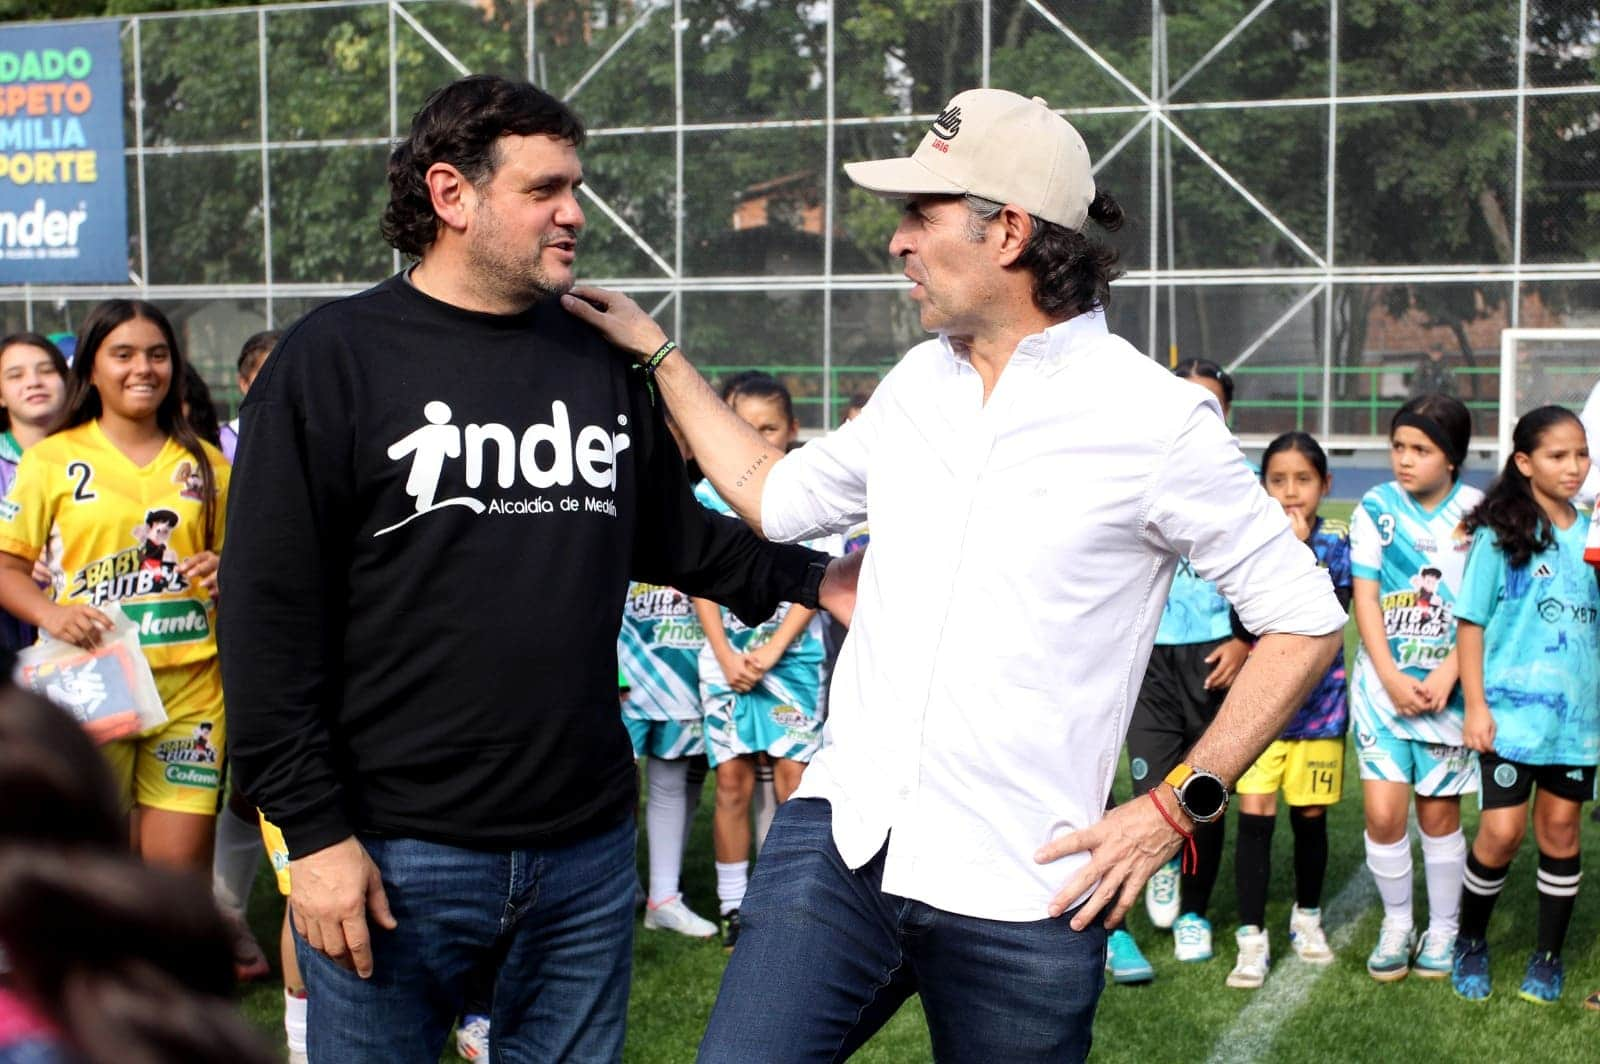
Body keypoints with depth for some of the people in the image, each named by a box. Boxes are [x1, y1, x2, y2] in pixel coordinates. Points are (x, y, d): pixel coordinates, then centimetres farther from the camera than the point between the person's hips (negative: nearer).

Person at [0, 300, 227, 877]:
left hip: (190, 684, 2)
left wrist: (223, 571, -2)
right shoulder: (52, 459, 5)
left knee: (183, 868, 0)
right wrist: (50, 614, -16)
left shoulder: (205, 463, 13)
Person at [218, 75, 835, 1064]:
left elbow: (674, 532, 21)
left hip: (588, 848, 5)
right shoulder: (335, 360, -6)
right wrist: (314, 831, -12)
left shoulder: (603, 362, 10)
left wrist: (813, 578, 6)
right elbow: (270, 614, -9)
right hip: (399, 857, -4)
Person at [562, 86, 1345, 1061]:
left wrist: (1178, 806, -9)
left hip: (1017, 899, -4)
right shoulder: (920, 381, 10)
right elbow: (778, 498, 24)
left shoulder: (1157, 418, -8)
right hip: (840, 836, 5)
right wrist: (658, 352, 24)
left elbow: (1306, 621, -4)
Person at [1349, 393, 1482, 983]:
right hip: (1383, 679, 1)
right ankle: (1396, 923, 16)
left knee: (1439, 812, 6)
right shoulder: (1376, 507, 1)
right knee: (1383, 812, -5)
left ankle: (1443, 929, 24)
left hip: (1448, 682, -1)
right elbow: (1365, 597, -1)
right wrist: (1390, 678, -10)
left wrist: (1447, 675, -13)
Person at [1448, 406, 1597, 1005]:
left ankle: (1548, 957, 23)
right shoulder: (1500, 533, -4)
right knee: (1502, 831, -6)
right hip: (1511, 709, -3)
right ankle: (1470, 942, 17)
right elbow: (1470, 622, -4)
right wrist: (1475, 706, -8)